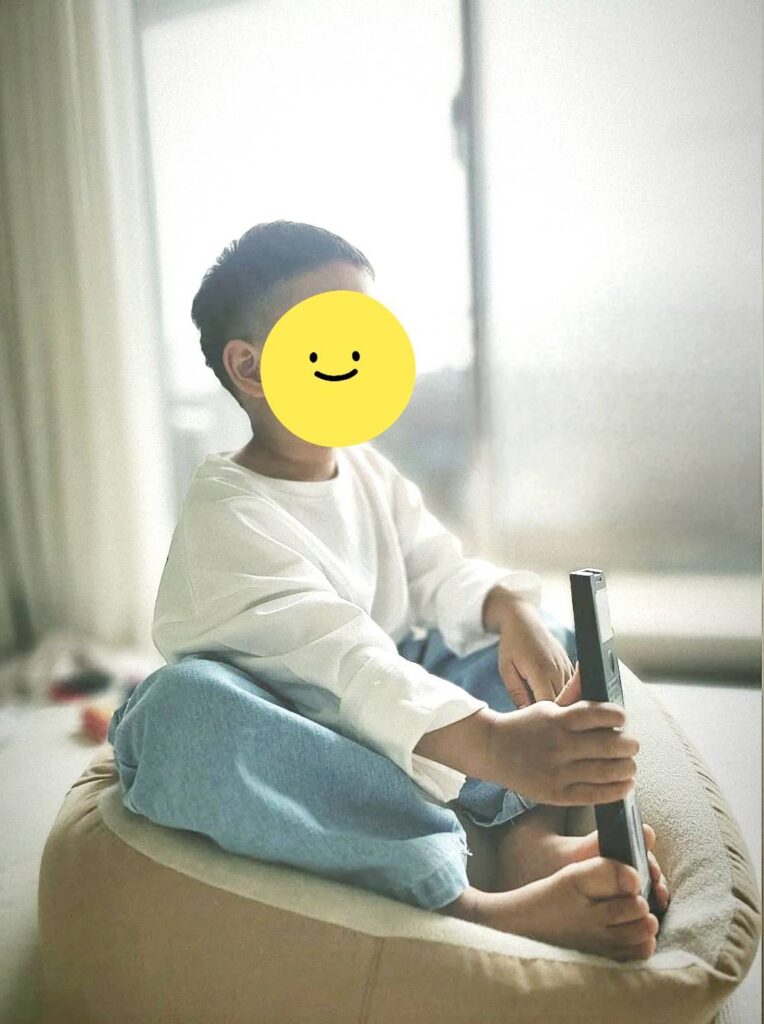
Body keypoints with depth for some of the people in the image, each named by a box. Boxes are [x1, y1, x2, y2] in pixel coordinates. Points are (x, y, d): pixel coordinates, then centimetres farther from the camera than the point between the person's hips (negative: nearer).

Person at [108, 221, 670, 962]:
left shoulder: (370, 472, 5)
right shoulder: (225, 510, -20)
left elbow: (441, 574, 0)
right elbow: (336, 650, -34)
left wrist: (511, 606, -23)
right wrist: (491, 742, -47)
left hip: (384, 710, 7)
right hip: (282, 729, -6)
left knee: (554, 640, 1)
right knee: (188, 701, -39)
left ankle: (527, 831, -23)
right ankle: (464, 899, -41)